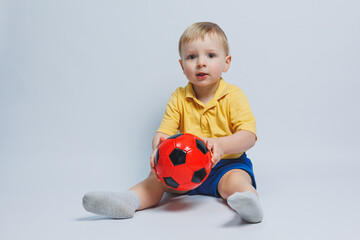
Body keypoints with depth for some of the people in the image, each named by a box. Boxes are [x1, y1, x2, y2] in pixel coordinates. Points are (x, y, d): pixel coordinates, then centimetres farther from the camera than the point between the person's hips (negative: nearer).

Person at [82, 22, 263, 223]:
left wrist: (221, 145, -35)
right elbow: (164, 132, -4)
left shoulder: (234, 96, -7)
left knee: (235, 180, -34)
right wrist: (158, 148, -30)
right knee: (157, 174, -19)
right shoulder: (179, 98, 2)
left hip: (227, 163, -3)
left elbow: (249, 135, -15)